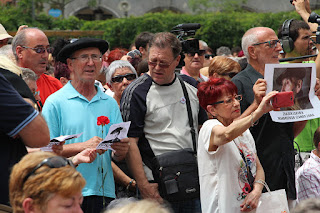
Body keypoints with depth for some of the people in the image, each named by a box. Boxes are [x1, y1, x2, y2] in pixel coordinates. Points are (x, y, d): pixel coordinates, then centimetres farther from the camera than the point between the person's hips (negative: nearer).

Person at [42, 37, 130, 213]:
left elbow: (118, 157, 13)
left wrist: (122, 150, -9)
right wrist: (84, 146, -17)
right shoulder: (55, 103, 0)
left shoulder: (110, 103, 14)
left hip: (105, 192, 4)